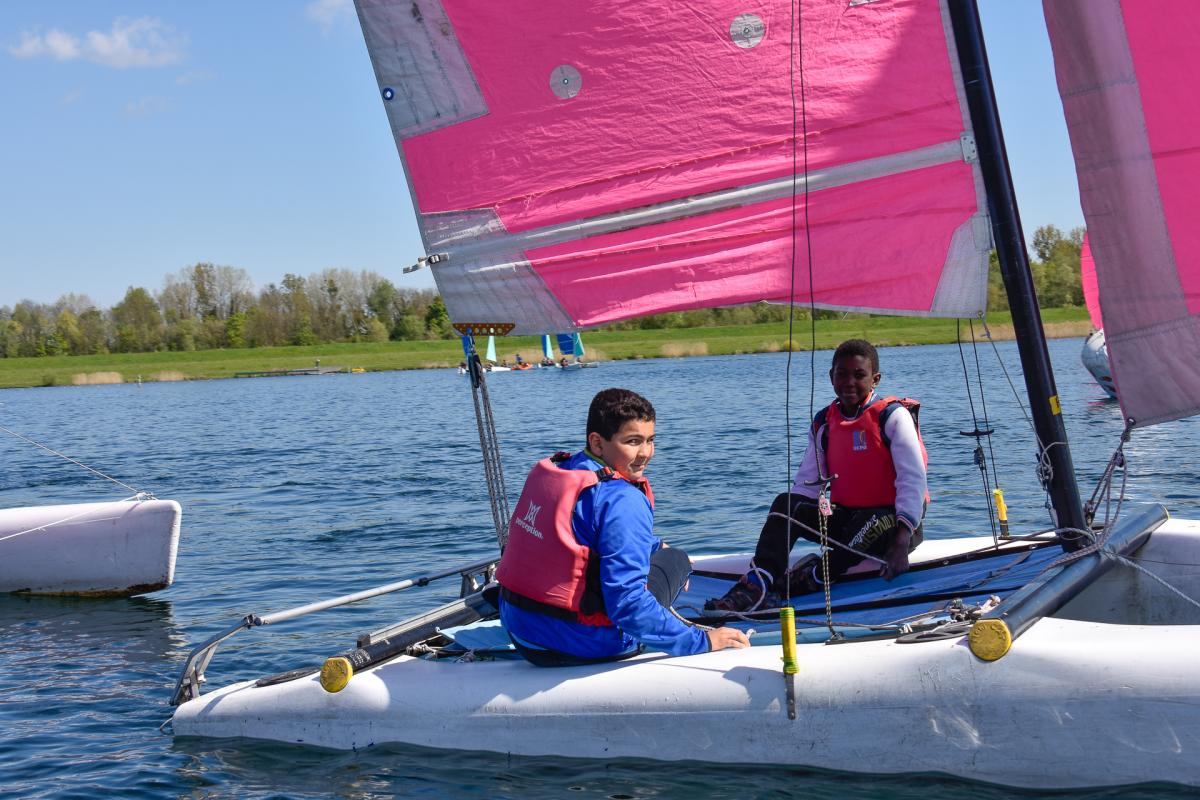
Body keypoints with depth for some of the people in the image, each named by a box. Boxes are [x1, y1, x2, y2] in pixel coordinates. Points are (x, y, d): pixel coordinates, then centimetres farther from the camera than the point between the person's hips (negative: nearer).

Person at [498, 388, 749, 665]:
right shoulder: (622, 502, -21)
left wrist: (653, 546, 32)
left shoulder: (548, 471, 6)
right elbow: (628, 604, -27)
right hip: (579, 647, -8)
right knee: (675, 558, 12)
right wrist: (702, 640, -20)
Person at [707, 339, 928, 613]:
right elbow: (807, 483, 4)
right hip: (846, 519, 5)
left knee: (874, 524, -40)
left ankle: (814, 577, -28)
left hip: (890, 519, -5)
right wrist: (787, 519, -17)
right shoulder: (823, 424, 9)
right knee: (785, 503, -17)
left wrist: (901, 542, -30)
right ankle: (757, 585, -34)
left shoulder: (893, 416, -8)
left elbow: (913, 479, -18)